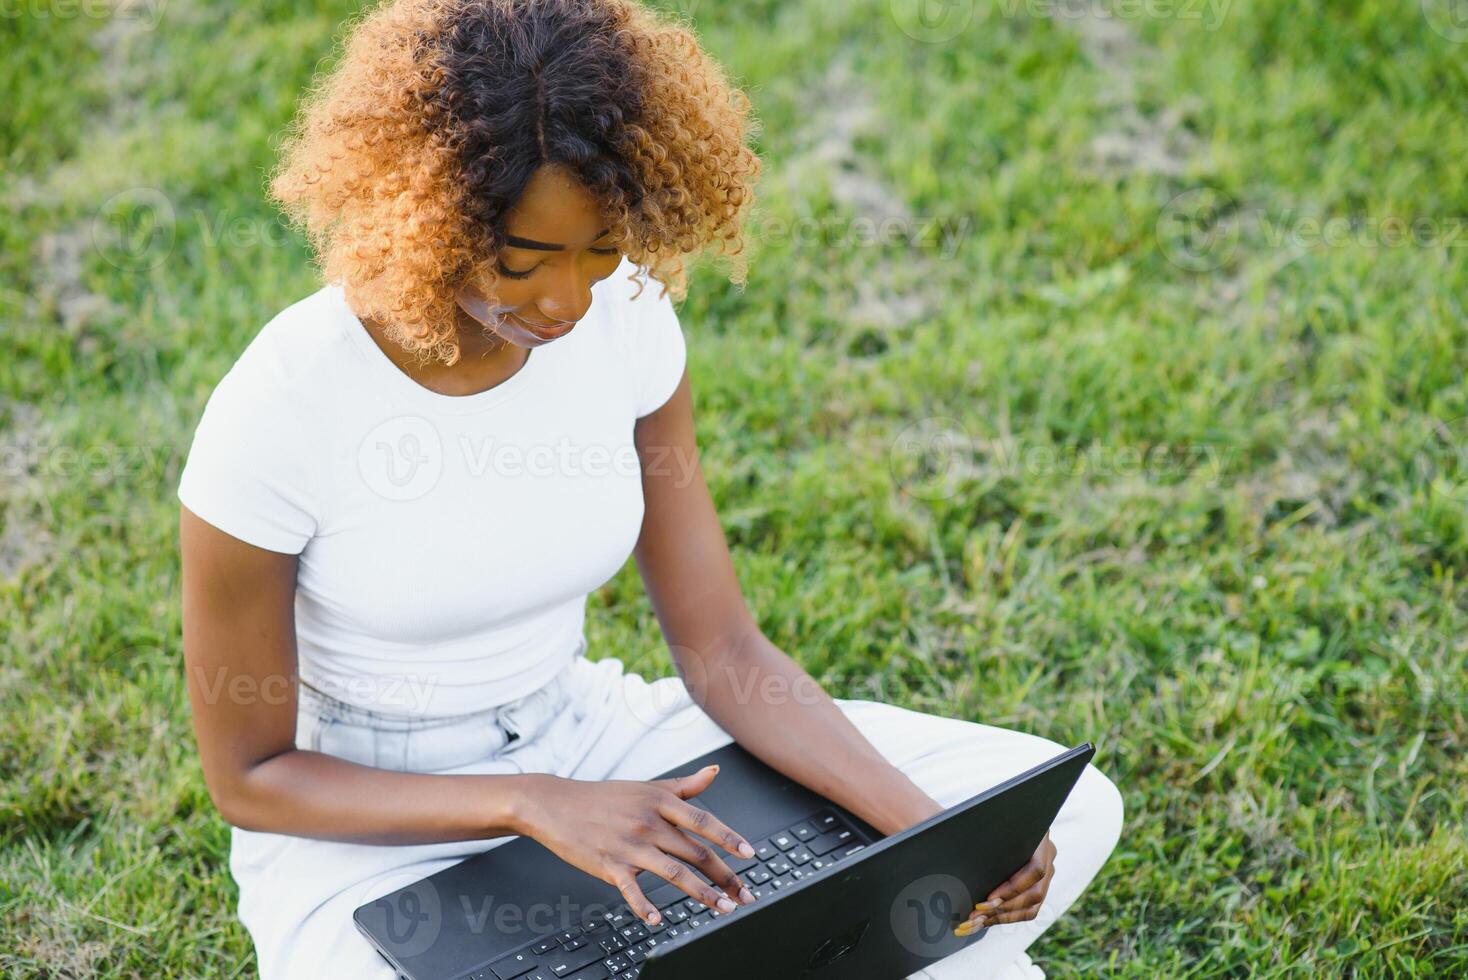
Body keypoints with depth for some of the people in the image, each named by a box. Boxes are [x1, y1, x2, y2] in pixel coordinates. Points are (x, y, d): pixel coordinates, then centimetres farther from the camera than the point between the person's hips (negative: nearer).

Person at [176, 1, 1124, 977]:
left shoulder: (627, 325, -11)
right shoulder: (278, 412, -24)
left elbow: (726, 654, -6)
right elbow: (249, 776, -14)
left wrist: (934, 832, -20)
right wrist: (533, 805, -28)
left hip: (587, 742, 4)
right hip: (370, 828, -3)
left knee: (1067, 811, -6)